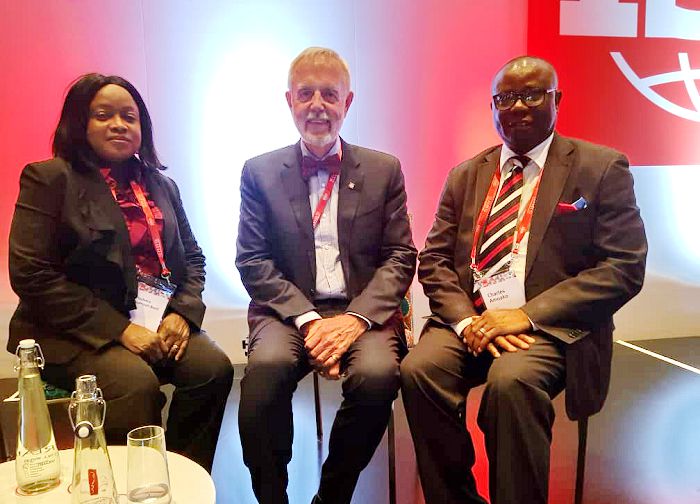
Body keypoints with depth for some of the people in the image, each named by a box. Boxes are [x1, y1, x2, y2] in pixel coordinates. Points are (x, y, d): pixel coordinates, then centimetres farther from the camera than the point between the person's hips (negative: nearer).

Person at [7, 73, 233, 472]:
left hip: (159, 320, 5)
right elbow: (31, 275, -12)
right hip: (75, 331, -4)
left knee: (214, 367, -19)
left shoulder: (162, 185, 14)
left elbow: (192, 256, 16)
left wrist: (183, 312, -6)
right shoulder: (48, 178, -3)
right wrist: (119, 329, -17)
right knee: (137, 384, -31)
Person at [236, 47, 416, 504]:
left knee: (378, 373, -30)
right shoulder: (260, 171, 9)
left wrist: (357, 317, -13)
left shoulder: (384, 170, 10)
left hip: (362, 312, 1)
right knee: (267, 366, -32)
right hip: (288, 311, 0)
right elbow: (253, 261, 2)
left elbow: (400, 257, 4)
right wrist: (307, 318, -13)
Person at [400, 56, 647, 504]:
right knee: (418, 369, -24)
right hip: (469, 320, 4)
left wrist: (528, 316, -15)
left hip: (552, 327, -3)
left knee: (511, 379, -33)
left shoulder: (602, 168, 3)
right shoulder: (466, 176, 15)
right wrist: (465, 320, -11)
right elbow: (434, 260, 10)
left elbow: (624, 267, -6)